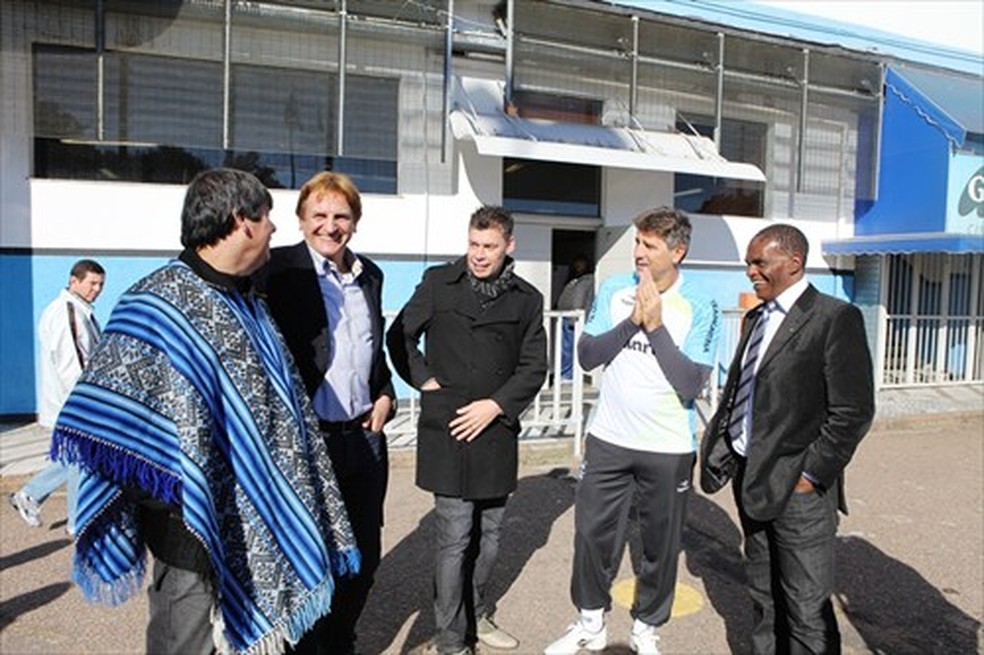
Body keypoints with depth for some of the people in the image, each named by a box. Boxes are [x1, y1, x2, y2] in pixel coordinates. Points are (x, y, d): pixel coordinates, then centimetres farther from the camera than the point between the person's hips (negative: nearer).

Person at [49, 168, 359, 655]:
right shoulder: (160, 303, -15)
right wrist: (164, 505, -16)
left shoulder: (248, 302, 10)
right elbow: (113, 416, -17)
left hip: (262, 523, 8)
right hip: (198, 528, -7)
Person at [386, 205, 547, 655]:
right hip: (447, 431, -3)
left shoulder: (527, 299, 5)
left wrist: (494, 405, -8)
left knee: (489, 534, 15)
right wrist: (425, 382, -4)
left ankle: (476, 615, 36)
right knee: (455, 537, -1)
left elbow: (534, 367, 4)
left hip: (497, 429, 3)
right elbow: (399, 336, 6)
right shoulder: (439, 282, 0)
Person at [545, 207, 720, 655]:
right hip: (608, 439, 2)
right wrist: (632, 321, -17)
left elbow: (691, 384, -16)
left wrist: (656, 325, -20)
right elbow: (587, 355, -6)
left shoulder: (700, 308, -10)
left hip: (669, 448, -2)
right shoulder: (614, 291, -1)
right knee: (592, 533, 10)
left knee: (660, 544, 13)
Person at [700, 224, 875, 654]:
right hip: (750, 479, 7)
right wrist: (719, 450, 6)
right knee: (764, 598, 20)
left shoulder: (835, 318, -10)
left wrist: (811, 474, -14)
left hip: (798, 487, -7)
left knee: (807, 609, 5)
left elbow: (854, 412, -14)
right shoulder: (755, 319, 13)